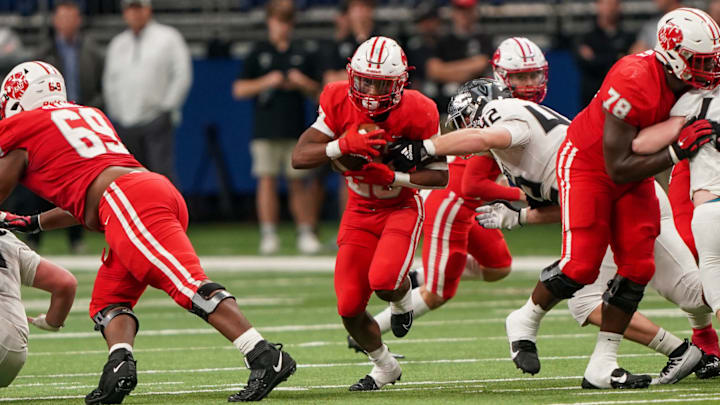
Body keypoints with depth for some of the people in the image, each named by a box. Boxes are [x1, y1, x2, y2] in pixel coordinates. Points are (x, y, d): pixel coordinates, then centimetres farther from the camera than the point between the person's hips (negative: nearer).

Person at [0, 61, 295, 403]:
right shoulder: (87, 116, 35)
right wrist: (31, 224, 47)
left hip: (128, 202, -8)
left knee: (190, 286, -21)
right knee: (108, 302, 16)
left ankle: (265, 357, -35)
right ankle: (120, 363, -13)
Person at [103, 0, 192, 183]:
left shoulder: (168, 38, 3)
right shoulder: (117, 44, 17)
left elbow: (182, 75, -1)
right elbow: (110, 82, 21)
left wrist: (166, 108, -7)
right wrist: (115, 114, 10)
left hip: (156, 121, -5)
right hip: (125, 125, 5)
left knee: (162, 172, -15)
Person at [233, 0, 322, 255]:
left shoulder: (302, 54, 12)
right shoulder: (259, 53, 6)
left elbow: (317, 91, 15)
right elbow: (239, 90, 3)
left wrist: (302, 83, -5)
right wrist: (266, 82, -10)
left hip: (295, 129, 1)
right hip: (266, 129, -1)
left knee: (298, 182, 1)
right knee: (267, 180, -6)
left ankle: (306, 233, 5)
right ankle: (268, 234, -2)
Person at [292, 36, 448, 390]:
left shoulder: (415, 113, -22)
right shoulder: (339, 102, -16)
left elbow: (439, 175, -13)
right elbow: (299, 157, -21)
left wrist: (393, 177, -27)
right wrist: (344, 145, -36)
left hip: (402, 207, -3)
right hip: (360, 211, 3)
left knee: (384, 282, -30)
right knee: (350, 308, -5)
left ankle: (403, 296, 10)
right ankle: (385, 367, 24)